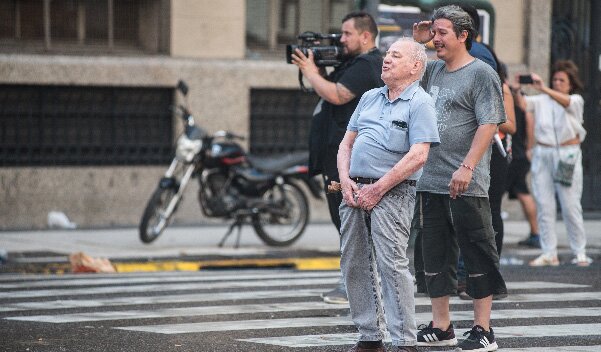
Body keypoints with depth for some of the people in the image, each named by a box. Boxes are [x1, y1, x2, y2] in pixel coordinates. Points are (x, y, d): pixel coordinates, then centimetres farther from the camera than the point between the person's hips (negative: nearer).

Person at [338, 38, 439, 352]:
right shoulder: (369, 98, 18)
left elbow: (418, 156, -14)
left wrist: (378, 189, -15)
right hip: (355, 191, 7)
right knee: (353, 265, 6)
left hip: (392, 192, -7)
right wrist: (345, 180, 1)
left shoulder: (419, 102, -4)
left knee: (392, 264, -14)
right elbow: (347, 143, 20)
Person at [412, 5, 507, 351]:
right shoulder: (433, 70, 15)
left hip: (467, 184, -7)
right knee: (435, 255, 11)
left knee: (478, 256, -2)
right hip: (432, 181, 8)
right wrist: (416, 41, 14)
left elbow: (489, 125, -14)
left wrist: (467, 168, -22)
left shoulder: (481, 73, -6)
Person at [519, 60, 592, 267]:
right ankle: (549, 254, 1)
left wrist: (544, 89, -36)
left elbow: (565, 101, -19)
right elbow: (523, 103, -6)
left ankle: (580, 253, 4)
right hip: (542, 155, 3)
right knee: (544, 205, -2)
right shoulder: (542, 101, 11)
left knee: (570, 206, -4)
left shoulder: (576, 101, 3)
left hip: (568, 155, -2)